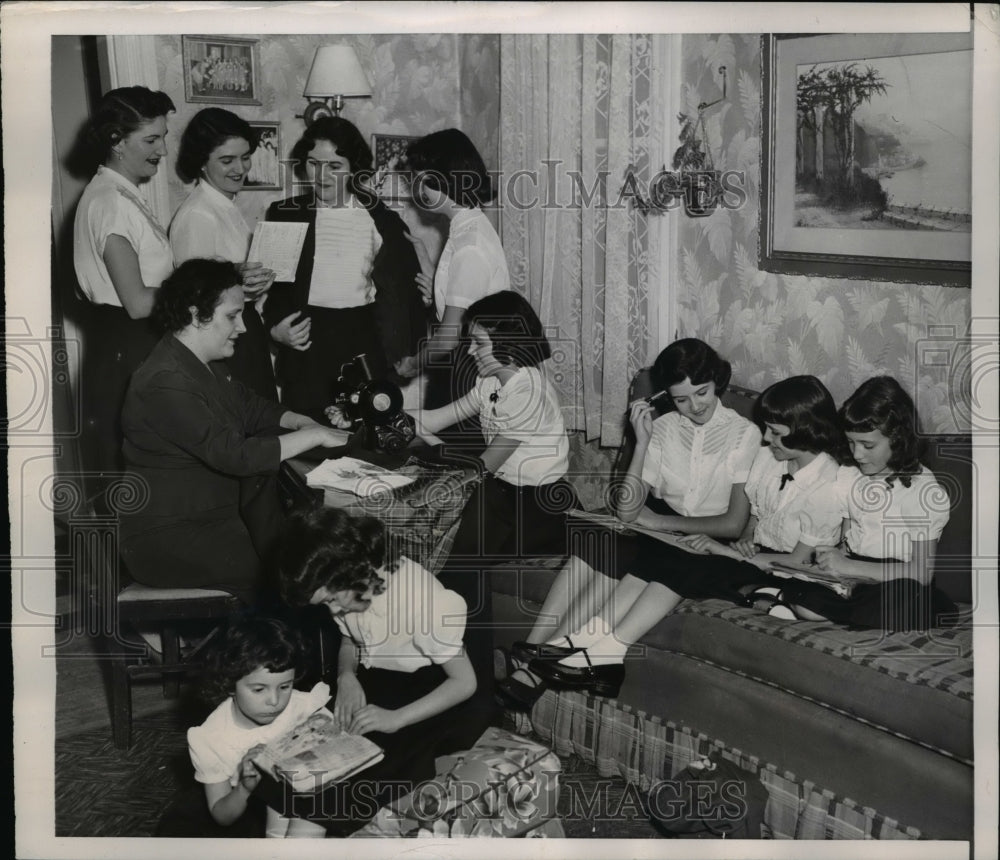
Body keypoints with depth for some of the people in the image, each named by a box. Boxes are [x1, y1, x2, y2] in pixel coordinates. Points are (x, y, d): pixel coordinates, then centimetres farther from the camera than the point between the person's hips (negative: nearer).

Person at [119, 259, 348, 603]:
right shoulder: (166, 384, -24)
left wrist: (299, 422, 3)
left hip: (216, 509, 10)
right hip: (168, 539, -10)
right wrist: (313, 436, -21)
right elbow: (235, 455, -28)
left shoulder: (208, 365, 10)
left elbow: (249, 407, 23)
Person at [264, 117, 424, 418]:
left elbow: (400, 291, 6)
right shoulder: (284, 214, 7)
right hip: (307, 342, 0)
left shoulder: (379, 219, 6)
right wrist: (275, 325, -8)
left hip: (365, 341, 0)